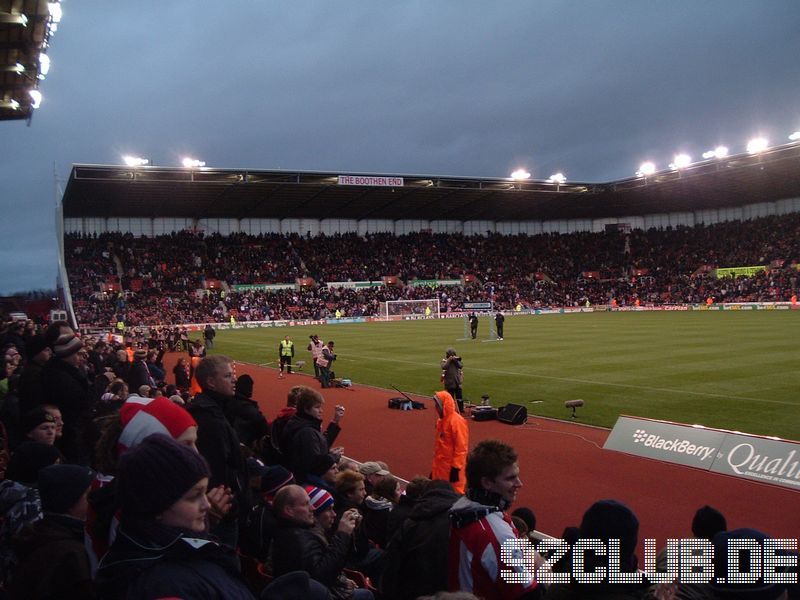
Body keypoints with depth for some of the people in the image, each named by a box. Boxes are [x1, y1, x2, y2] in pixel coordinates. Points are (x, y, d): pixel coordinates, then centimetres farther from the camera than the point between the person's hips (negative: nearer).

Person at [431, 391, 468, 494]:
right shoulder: (441, 420, 9)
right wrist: (435, 465, 20)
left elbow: (461, 447, -20)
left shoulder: (457, 421, -19)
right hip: (440, 465, 9)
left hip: (452, 467, -9)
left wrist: (456, 468, -20)